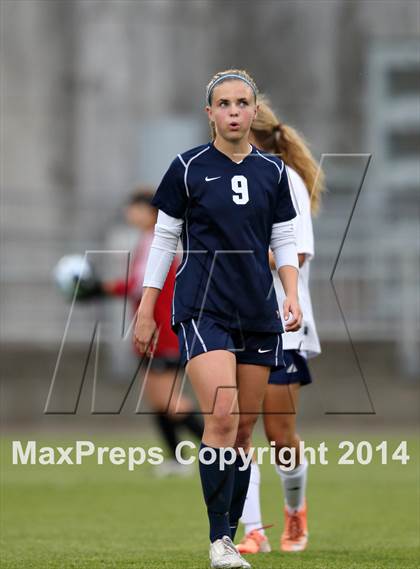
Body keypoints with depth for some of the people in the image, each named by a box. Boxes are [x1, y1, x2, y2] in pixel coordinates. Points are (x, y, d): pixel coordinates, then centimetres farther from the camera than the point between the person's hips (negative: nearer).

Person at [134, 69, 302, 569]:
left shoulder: (272, 171, 8)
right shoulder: (188, 168, -1)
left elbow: (284, 242, 14)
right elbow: (164, 240, 4)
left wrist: (292, 296, -2)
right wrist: (145, 311, 2)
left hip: (259, 313, 4)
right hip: (202, 308, -4)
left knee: (244, 427, 5)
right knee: (222, 416, -19)